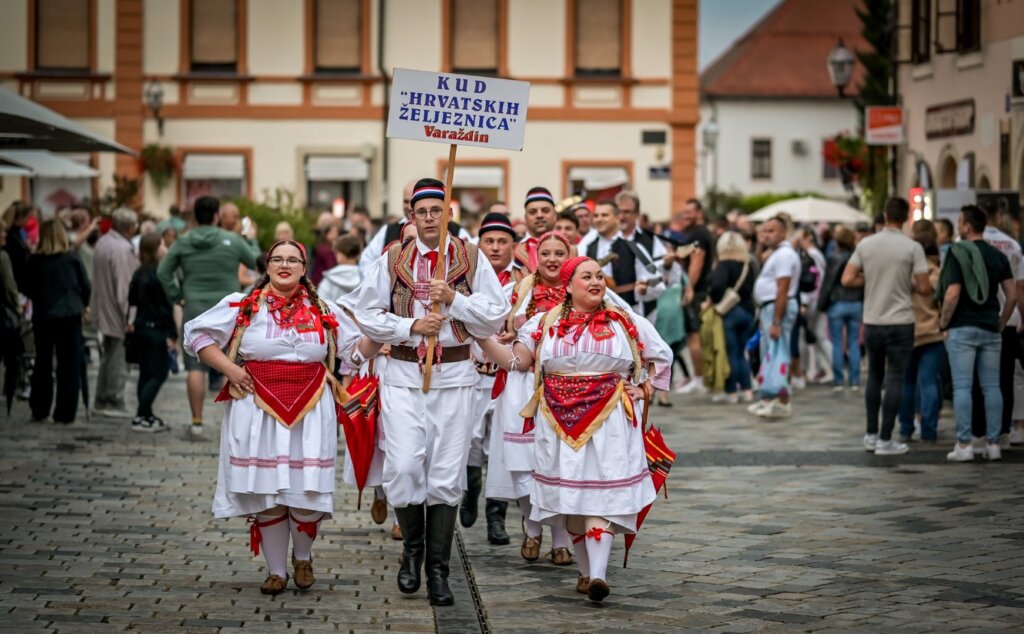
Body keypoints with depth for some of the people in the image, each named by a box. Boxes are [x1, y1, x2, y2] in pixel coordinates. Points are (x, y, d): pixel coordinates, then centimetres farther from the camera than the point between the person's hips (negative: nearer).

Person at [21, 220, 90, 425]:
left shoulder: (32, 262, -6)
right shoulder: (72, 259, -7)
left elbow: (26, 289, 1)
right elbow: (86, 287, -2)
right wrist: (82, 304, 16)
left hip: (43, 317, 1)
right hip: (70, 315, -1)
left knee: (43, 364, 15)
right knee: (69, 366, 4)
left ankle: (39, 410, 19)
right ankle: (65, 413, 1)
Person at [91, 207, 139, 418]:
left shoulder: (102, 243, 9)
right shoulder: (122, 249, -21)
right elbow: (124, 285, -22)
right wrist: (128, 316, -19)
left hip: (104, 311, 10)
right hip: (118, 312, -10)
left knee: (108, 356, 17)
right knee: (119, 359, -2)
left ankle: (101, 401, 23)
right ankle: (114, 402, 2)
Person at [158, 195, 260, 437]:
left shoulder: (183, 243, 0)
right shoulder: (233, 241, -5)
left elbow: (163, 272, -1)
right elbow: (255, 262, 7)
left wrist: (176, 296, 7)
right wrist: (252, 240, 24)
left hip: (195, 309, 1)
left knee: (196, 367, 2)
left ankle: (197, 421, 1)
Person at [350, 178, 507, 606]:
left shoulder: (471, 259, 4)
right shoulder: (392, 260, 4)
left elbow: (496, 316, 0)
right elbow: (367, 315, 3)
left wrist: (454, 299, -13)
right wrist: (412, 325, -9)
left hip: (454, 376, 0)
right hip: (403, 375, 0)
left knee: (446, 475, 1)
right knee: (403, 467, -8)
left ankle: (438, 570, 10)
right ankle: (412, 548, 17)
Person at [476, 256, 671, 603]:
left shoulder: (626, 323, 6)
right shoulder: (546, 323, 8)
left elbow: (661, 355, 17)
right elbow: (516, 361, 3)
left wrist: (644, 390, 6)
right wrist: (482, 336, -8)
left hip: (609, 421, -2)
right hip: (561, 423, 2)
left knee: (601, 495, -11)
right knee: (571, 496, 5)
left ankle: (599, 574, -21)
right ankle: (586, 572, 15)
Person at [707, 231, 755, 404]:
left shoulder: (724, 265, -14)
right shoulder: (747, 266, 6)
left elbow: (718, 285, -28)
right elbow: (750, 289, 8)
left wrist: (713, 300, -15)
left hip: (729, 312, -7)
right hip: (747, 311, 7)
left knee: (730, 353, -2)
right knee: (741, 353, 15)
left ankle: (732, 393, 1)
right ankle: (747, 390, 13)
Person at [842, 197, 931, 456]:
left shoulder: (866, 244, -1)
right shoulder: (912, 248, -10)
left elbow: (847, 279, -3)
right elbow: (924, 288, -11)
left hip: (872, 322, 3)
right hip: (900, 322, -3)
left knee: (874, 376, 17)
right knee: (895, 379, 1)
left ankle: (871, 435, 19)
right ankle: (885, 440, -1)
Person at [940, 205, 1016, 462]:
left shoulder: (958, 253, -8)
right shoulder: (998, 256, 9)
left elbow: (953, 294, -15)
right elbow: (1012, 295, 6)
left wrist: (944, 322, -4)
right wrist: (1001, 323, 16)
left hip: (962, 328, -5)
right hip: (990, 330, 5)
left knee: (962, 387, -3)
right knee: (991, 386, 7)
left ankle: (964, 445, -6)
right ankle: (993, 443, 7)